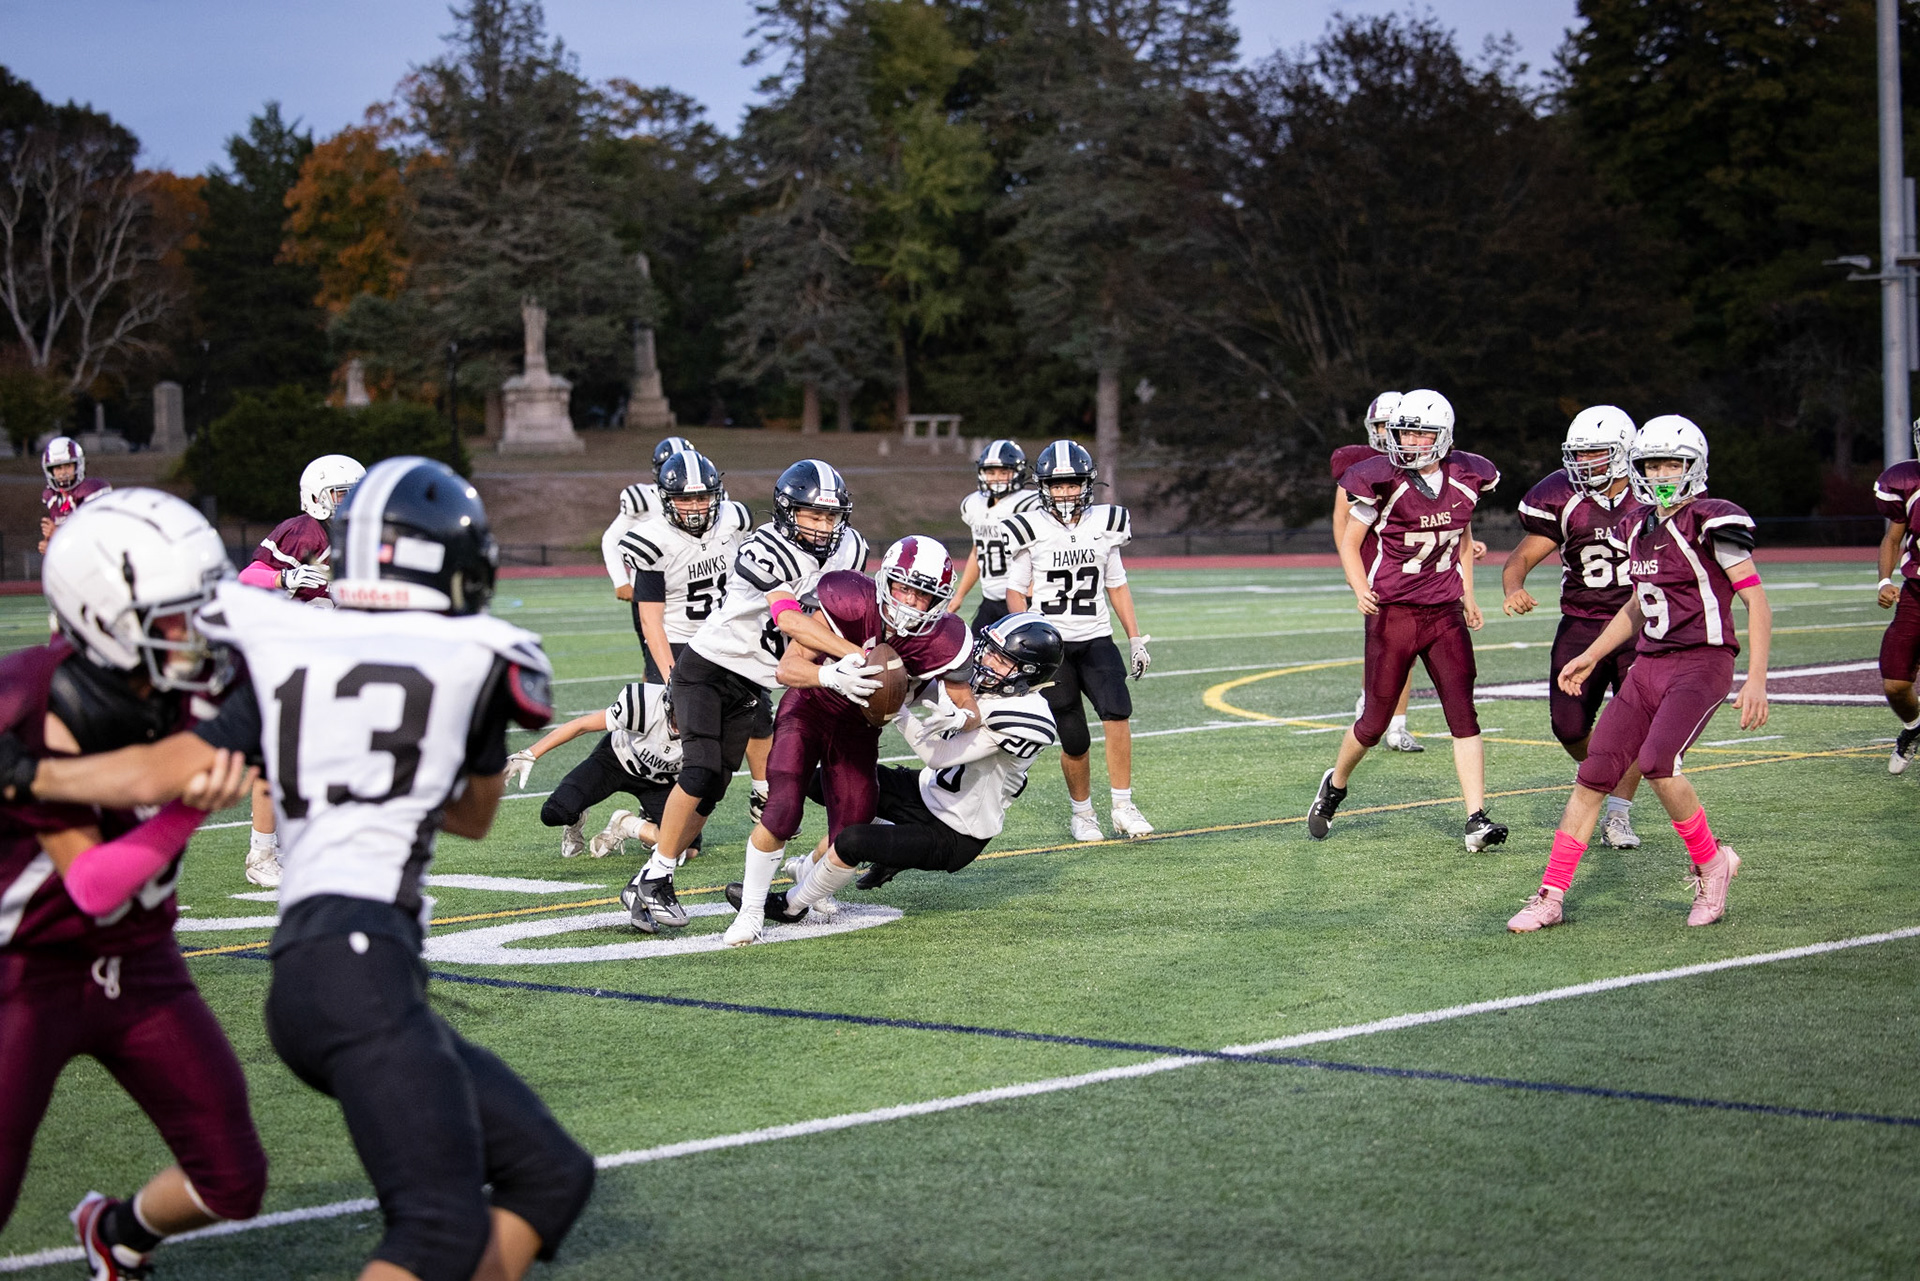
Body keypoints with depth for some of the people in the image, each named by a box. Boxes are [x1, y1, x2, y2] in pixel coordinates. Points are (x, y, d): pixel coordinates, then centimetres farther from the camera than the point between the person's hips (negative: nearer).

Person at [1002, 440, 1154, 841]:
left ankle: (1123, 806, -14)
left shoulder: (1104, 525, 7)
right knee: (1074, 740, -3)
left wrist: (1136, 640, 12)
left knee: (1116, 712, -22)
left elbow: (1117, 587, 15)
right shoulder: (1031, 530, -1)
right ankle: (1081, 812, 19)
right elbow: (1016, 593, 5)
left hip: (1095, 639, 2)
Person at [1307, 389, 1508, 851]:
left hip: (1445, 614, 3)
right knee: (1374, 722, 5)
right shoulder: (1384, 481, -10)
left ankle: (1477, 820, -8)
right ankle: (1335, 785, 33)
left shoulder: (1465, 479, 2)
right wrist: (1360, 589, -18)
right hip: (1392, 613, -3)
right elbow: (1350, 542, -2)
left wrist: (1467, 596, 17)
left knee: (1464, 716, -7)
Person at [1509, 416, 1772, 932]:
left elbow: (1756, 601, -12)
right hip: (1649, 666, 7)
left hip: (1702, 664, -7)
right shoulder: (1641, 527, 13)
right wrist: (1591, 656, 27)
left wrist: (1756, 679, -19)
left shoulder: (1711, 523, -10)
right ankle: (1550, 898, 6)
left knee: (1657, 762, -27)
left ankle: (1711, 863, -3)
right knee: (1594, 773, 0)